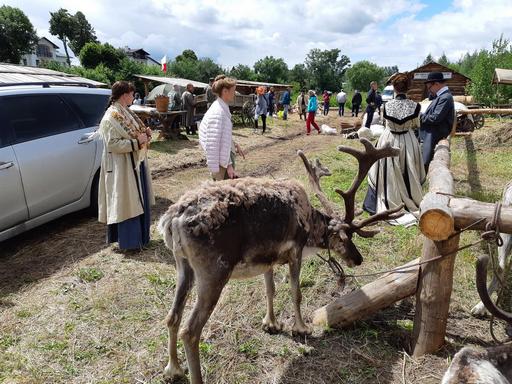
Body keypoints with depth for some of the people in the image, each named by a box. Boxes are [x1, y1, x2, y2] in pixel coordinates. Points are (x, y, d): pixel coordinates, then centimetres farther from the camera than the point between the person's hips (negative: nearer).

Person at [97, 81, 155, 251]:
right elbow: (112, 144, -23)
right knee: (127, 203, 0)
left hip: (136, 163, 10)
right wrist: (137, 141, -23)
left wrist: (144, 133, 3)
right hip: (123, 167, -9)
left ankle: (139, 235, 31)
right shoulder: (111, 117, -17)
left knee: (137, 201, 17)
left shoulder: (126, 113, 10)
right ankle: (129, 241, 13)